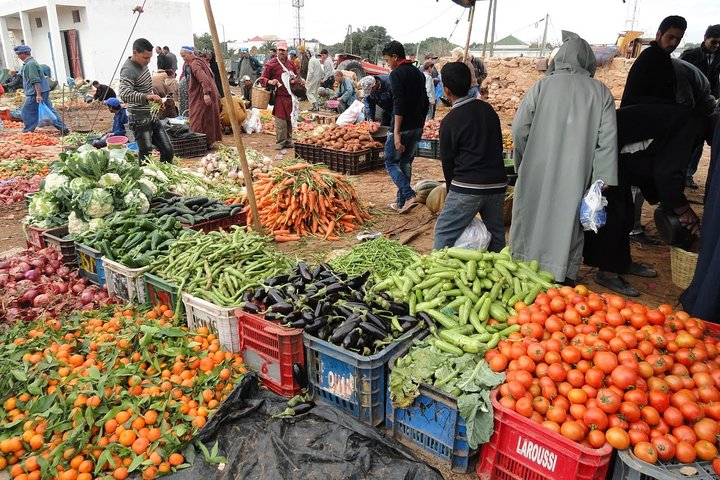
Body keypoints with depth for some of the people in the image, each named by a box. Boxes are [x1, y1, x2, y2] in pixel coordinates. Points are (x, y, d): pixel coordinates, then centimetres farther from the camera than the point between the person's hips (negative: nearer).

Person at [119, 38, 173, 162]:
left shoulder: (143, 64, 9)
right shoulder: (128, 70, -18)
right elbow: (124, 94, -35)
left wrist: (156, 100, 21)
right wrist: (146, 97, -48)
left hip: (151, 116, 9)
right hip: (139, 119, -8)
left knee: (168, 150, 7)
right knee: (145, 157, -7)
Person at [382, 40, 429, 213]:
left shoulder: (397, 74, -11)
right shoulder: (419, 73, 15)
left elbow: (398, 104, -20)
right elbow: (425, 103, 18)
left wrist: (396, 133, -24)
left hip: (402, 127, -8)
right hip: (417, 127, 8)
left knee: (391, 162, 4)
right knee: (406, 163, 14)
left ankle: (409, 196, -12)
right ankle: (401, 202, 19)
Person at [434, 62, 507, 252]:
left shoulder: (450, 122, -8)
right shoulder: (488, 110, 9)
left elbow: (447, 161, -1)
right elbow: (498, 146, 15)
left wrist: (452, 191, 13)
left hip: (467, 187, -6)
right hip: (497, 184, 6)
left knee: (444, 233, 3)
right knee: (496, 235, 16)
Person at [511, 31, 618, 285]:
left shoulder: (542, 86, -3)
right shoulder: (601, 92, 1)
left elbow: (519, 128, -4)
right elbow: (607, 140, -3)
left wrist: (523, 163, 10)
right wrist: (602, 180, -2)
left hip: (537, 172, 0)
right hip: (576, 176, 1)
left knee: (532, 218, 12)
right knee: (569, 221, 11)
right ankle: (565, 275, 17)